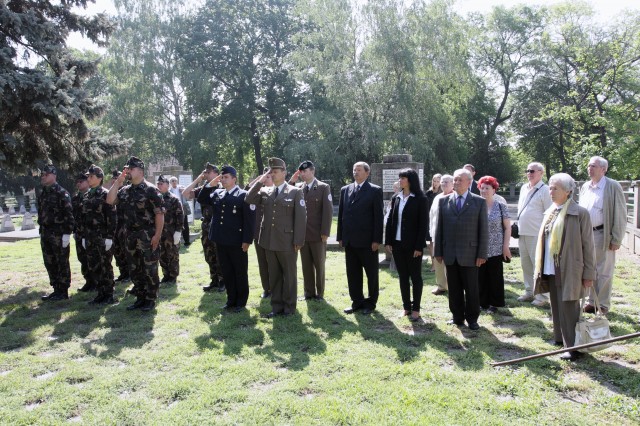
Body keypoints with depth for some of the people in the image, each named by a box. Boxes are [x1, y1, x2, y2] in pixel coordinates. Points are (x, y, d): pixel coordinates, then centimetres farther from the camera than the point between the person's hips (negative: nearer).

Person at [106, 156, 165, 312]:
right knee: (135, 269, 13)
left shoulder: (150, 190, -9)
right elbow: (110, 200, 1)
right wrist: (118, 181, 0)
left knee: (150, 269, 0)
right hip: (131, 235, 7)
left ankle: (151, 299, 10)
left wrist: (157, 235, -18)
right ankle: (140, 298, 24)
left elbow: (159, 213, -13)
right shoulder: (125, 190, 12)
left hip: (148, 236, -7)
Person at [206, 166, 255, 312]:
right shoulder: (217, 193, 10)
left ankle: (241, 302, 19)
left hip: (237, 242, -6)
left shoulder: (244, 195, -8)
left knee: (240, 273, 8)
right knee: (227, 272, 13)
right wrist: (210, 185, 5)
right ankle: (231, 300, 25)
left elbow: (249, 220, -11)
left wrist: (247, 240, -16)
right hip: (221, 241, 6)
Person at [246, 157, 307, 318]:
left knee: (289, 275, 8)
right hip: (269, 241, 4)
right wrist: (259, 182, -4)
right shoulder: (265, 192, 10)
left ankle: (289, 307, 19)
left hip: (287, 241, -4)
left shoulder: (295, 192, -3)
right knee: (274, 275, 12)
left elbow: (301, 218, -7)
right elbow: (248, 200, 1)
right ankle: (276, 306, 22)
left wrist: (298, 241, -12)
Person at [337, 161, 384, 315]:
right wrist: (340, 237, 7)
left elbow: (379, 216, -7)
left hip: (367, 240, -4)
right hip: (350, 240, 5)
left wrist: (377, 239, -12)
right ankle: (357, 302, 22)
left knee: (371, 273, 7)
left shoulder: (375, 190, -3)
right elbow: (341, 214, 12)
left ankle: (371, 302, 20)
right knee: (352, 273, 10)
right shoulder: (345, 190, 11)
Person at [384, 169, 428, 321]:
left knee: (415, 277, 5)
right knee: (402, 277, 11)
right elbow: (390, 220, 9)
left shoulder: (420, 199, -7)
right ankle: (406, 307, 20)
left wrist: (419, 246, -14)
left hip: (412, 245, -5)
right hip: (397, 244, 5)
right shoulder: (396, 198, 8)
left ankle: (415, 309, 13)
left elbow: (423, 224, -10)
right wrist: (388, 241, 3)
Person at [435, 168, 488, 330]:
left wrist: (482, 254, -6)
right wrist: (438, 251, 3)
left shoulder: (479, 202, 1)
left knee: (471, 288, 6)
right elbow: (439, 228, 7)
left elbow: (483, 230, -1)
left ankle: (472, 318, 20)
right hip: (450, 254, 2)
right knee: (454, 288, 9)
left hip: (469, 254, -2)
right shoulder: (444, 201, 6)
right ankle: (457, 317, 22)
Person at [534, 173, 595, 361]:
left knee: (569, 308, -2)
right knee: (557, 307, 15)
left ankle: (574, 347, 9)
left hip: (569, 272, -7)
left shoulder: (580, 213, -10)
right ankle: (561, 339, 29)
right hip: (550, 270, 7)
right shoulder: (549, 212, 11)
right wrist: (539, 268, 14)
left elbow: (588, 246, -8)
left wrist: (589, 274, -8)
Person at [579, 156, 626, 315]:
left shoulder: (613, 187, -8)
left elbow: (620, 215, -9)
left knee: (603, 272, 4)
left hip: (603, 235, -5)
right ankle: (592, 301, 23)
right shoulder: (585, 187, 10)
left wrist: (616, 240, -12)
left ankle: (603, 305, 15)